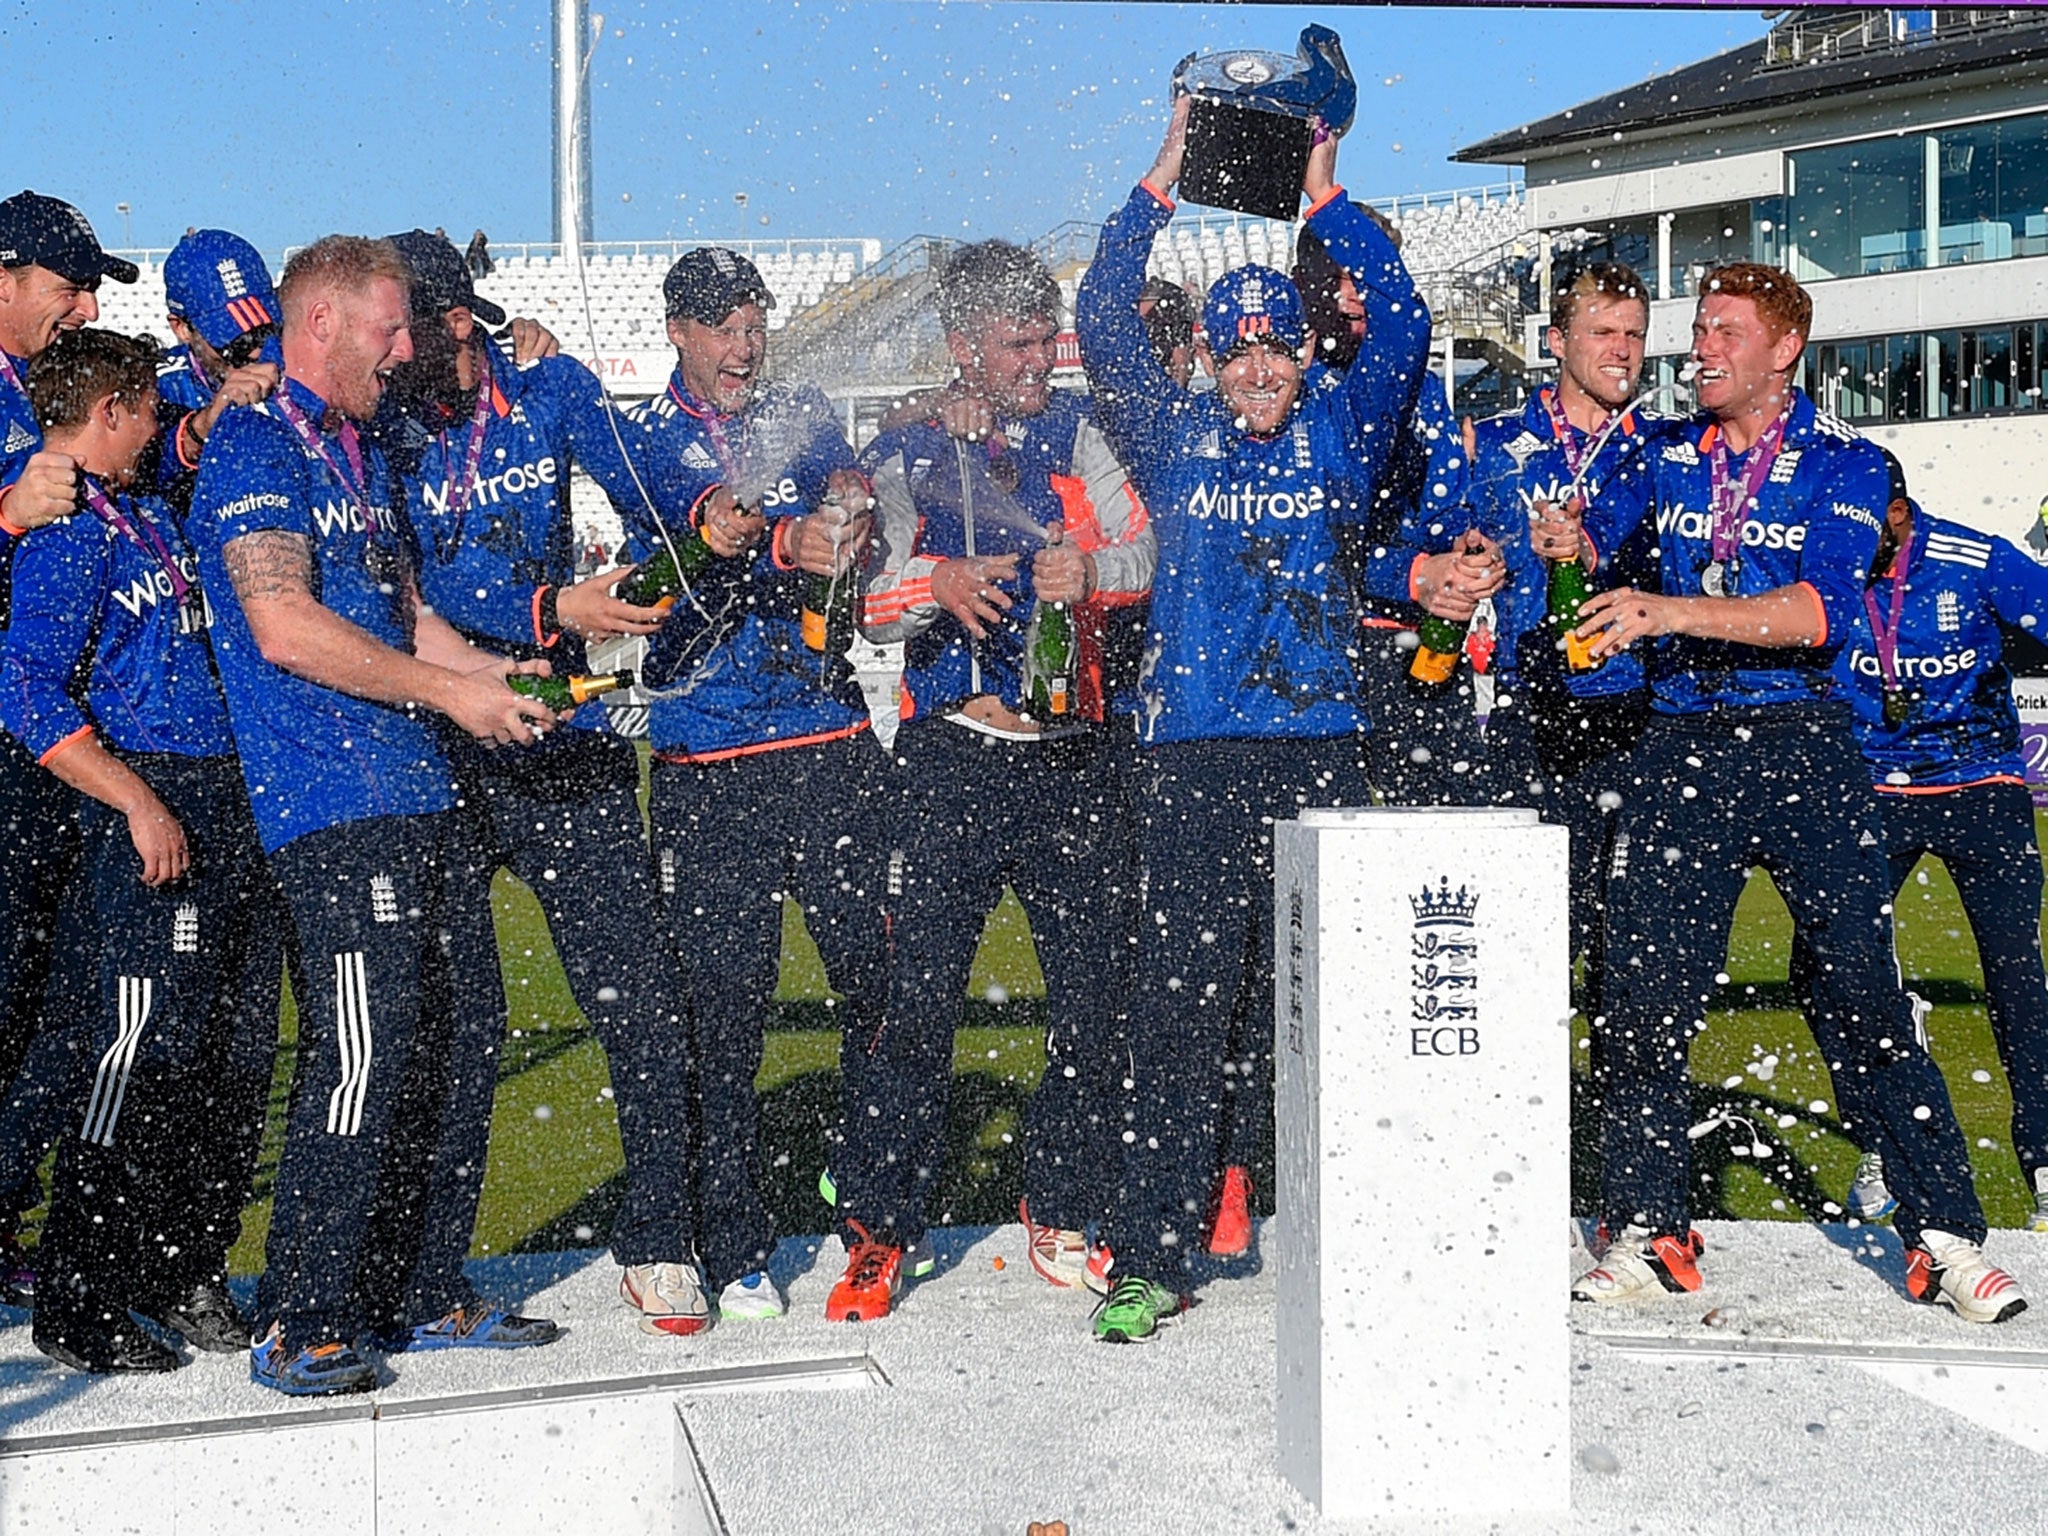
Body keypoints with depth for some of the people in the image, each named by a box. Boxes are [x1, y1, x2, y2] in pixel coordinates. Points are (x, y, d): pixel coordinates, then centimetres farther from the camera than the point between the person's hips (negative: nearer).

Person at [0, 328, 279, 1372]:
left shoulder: (145, 512, 18)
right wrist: (137, 803, -21)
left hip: (230, 805, 9)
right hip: (154, 809, -9)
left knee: (234, 1059, 10)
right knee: (146, 1059, -8)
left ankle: (184, 1277, 22)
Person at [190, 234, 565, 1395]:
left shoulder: (362, 455, 23)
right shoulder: (253, 449, -7)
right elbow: (285, 626, -18)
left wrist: (502, 676, 10)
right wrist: (448, 690, -13)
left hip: (422, 793, 10)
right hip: (331, 801, -9)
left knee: (466, 1028, 9)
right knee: (374, 1047, -14)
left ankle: (422, 1292, 20)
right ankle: (299, 1328, -5)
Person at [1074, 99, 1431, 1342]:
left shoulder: (1340, 438, 11)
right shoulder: (1176, 439, 11)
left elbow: (1403, 330, 2)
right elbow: (1106, 328, 4)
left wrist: (1327, 197, -1)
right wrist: (1161, 184, 0)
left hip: (1321, 743, 1)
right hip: (1195, 750, 0)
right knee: (1184, 998, -2)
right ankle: (1152, 1254, 2)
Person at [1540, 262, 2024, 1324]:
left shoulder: (1843, 465, -2)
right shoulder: (1669, 456, 11)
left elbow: (1823, 609, -17)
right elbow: (1597, 528, 25)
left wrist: (1673, 611, -26)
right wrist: (1570, 543, 0)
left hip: (1802, 748, -4)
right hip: (1679, 747, 4)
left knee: (1861, 990, -6)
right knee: (1644, 994, 1)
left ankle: (1944, 1237, 2)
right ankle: (1646, 1234, 13)